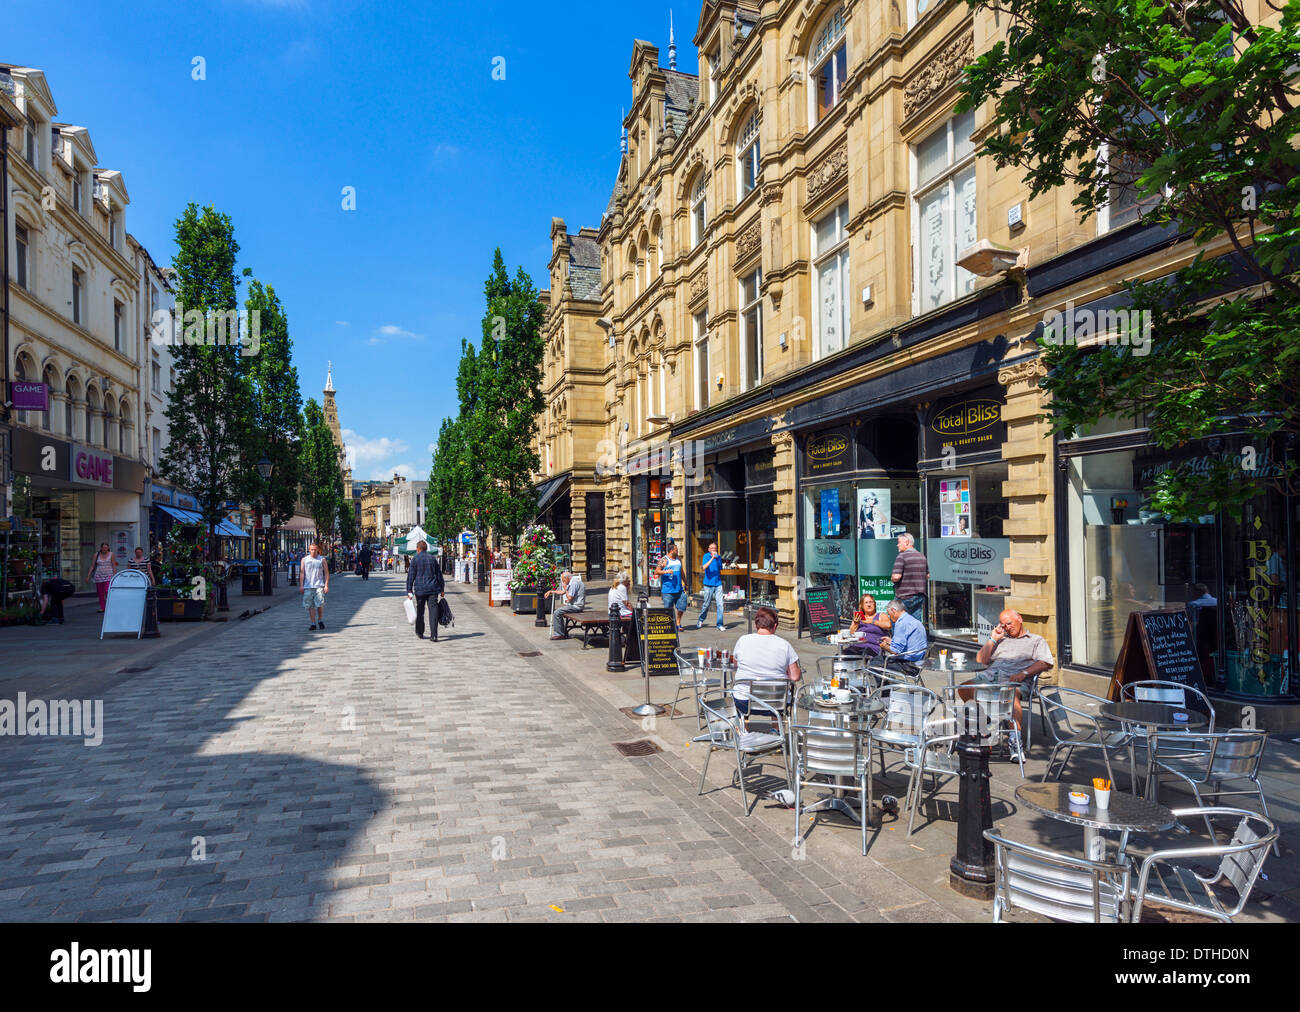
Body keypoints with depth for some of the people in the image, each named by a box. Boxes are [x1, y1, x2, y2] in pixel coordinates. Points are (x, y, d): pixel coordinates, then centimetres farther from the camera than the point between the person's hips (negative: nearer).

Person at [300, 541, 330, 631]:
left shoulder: (322, 559, 4)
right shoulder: (304, 560, 9)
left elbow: (326, 573, 4)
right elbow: (302, 573, 10)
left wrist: (326, 585, -4)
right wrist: (302, 586, 3)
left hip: (319, 586, -2)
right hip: (308, 586, 2)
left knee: (320, 604, -10)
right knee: (310, 606, 1)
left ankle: (320, 621, 11)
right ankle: (313, 624, 8)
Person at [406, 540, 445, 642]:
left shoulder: (415, 559, -1)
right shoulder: (432, 558, 8)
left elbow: (410, 576, -3)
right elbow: (439, 574, 12)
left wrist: (409, 591, -1)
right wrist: (442, 589, 19)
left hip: (420, 589, -1)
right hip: (433, 589, 1)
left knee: (420, 611, 14)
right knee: (433, 611, -4)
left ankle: (420, 633, 27)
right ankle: (433, 636, -11)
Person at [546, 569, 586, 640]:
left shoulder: (574, 583, -17)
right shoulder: (571, 583, 17)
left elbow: (569, 598, -21)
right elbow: (562, 592, 28)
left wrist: (565, 589, -8)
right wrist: (551, 591, 26)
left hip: (576, 606, -11)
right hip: (573, 604, 11)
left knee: (557, 613, -15)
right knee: (556, 610, 13)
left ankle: (559, 634, -9)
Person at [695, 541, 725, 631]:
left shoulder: (719, 557, 9)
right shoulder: (706, 555, -4)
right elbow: (704, 567, -21)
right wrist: (712, 557, -27)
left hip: (718, 584, 3)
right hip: (709, 584, -3)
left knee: (720, 604, -5)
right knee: (706, 604, 6)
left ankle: (720, 625, 2)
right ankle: (700, 620, 30)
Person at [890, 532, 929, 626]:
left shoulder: (902, 556, -12)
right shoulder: (922, 556, 12)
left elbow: (896, 577, -20)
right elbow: (927, 576, 19)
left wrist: (892, 578, 1)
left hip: (904, 597, -7)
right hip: (920, 596, 7)